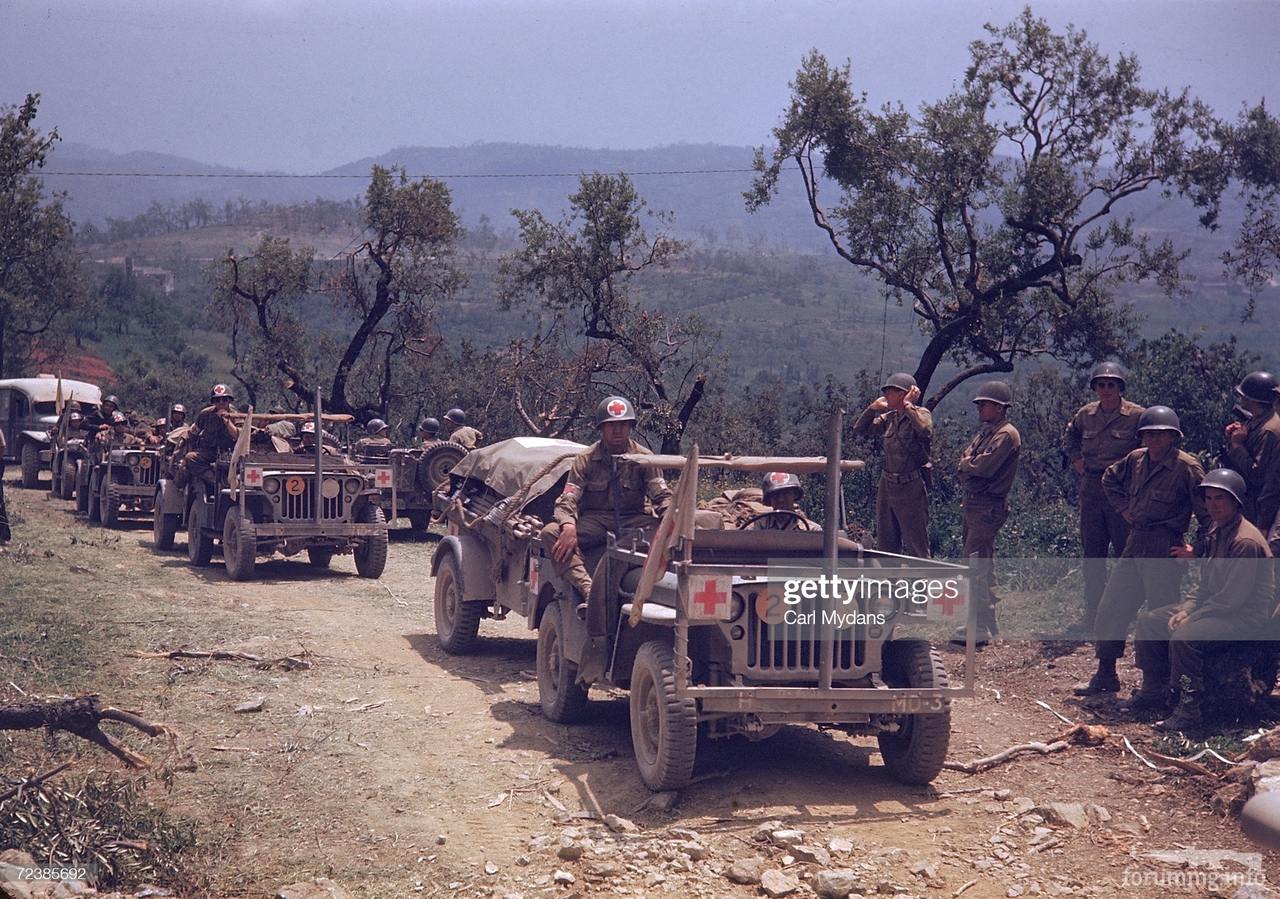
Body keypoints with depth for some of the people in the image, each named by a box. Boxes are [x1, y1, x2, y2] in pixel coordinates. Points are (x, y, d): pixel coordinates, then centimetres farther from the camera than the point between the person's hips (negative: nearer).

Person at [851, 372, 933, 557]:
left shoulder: (921, 414, -9)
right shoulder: (889, 417, 10)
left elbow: (926, 431, -31)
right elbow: (859, 429, 12)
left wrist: (908, 406, -20)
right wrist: (874, 407, 0)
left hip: (911, 488, -7)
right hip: (887, 485, 7)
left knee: (916, 548, -4)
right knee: (885, 546, 15)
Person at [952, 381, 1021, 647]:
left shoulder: (1006, 434, -11)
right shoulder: (984, 432, 19)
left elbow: (984, 467, -21)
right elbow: (963, 467, 13)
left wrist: (966, 464, -3)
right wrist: (969, 467, -8)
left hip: (988, 506, -10)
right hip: (972, 503, 10)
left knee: (976, 565, -14)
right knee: (980, 565, 14)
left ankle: (982, 628, -16)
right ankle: (987, 622, 22)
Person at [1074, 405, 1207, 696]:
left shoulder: (1187, 467, -13)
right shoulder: (1136, 459, 7)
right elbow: (1110, 479, 28)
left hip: (1165, 550, -7)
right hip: (1134, 544, 8)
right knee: (1111, 608, 10)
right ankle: (1105, 675, 22)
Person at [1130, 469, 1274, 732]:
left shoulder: (1245, 542, -22)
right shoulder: (1215, 532, 10)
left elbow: (1233, 598, -24)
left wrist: (1191, 620, -19)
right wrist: (1185, 609, 0)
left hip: (1246, 618, -11)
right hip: (1214, 608, 11)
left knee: (1184, 638, -33)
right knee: (1147, 622, 8)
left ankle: (1188, 712, -24)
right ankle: (1154, 693, 15)